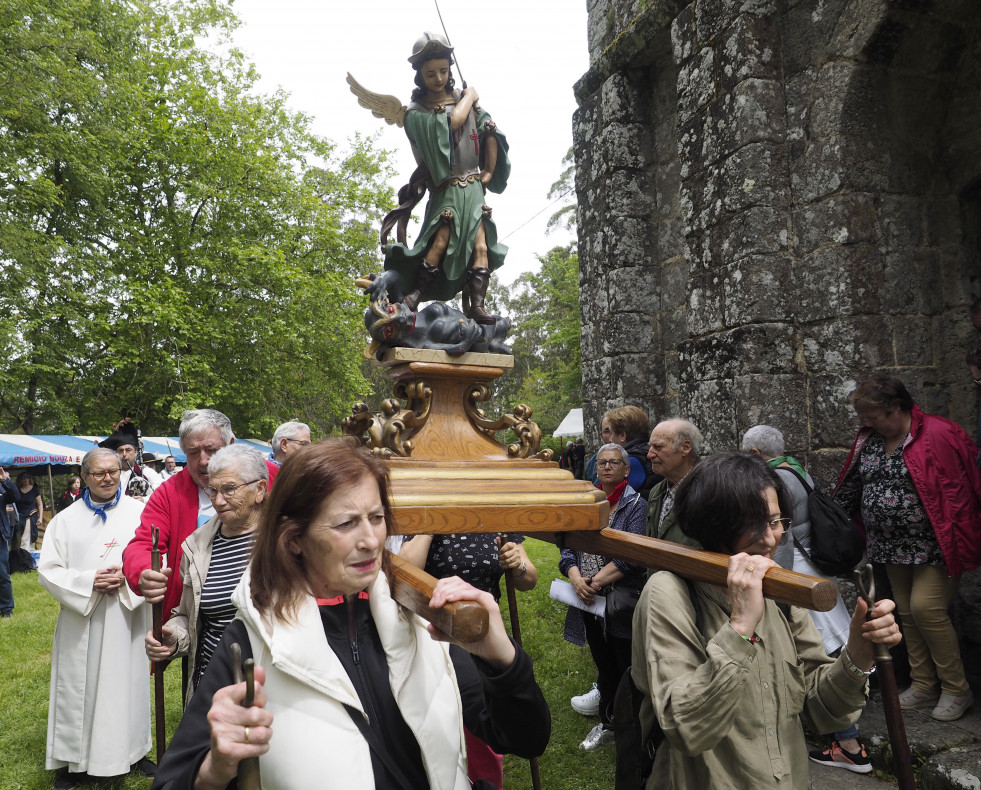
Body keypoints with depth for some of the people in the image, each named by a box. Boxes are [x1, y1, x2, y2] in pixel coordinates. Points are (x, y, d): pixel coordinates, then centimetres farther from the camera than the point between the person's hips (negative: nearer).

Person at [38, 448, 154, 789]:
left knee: (128, 682, 9)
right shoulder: (65, 520, 1)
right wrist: (89, 582, -15)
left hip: (126, 620, 0)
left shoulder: (140, 512, -1)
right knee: (79, 688, 8)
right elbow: (48, 570, -1)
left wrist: (128, 578, -18)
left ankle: (133, 749, 27)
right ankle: (74, 759, 25)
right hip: (80, 623, 0)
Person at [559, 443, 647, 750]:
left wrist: (596, 581, -21)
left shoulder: (636, 504, -8)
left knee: (629, 668, 6)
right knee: (604, 666, 20)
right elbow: (568, 546, 3)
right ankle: (608, 723, 38)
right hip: (590, 601, 5)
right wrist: (576, 579, -14)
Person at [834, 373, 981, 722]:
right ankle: (923, 687, 24)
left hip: (932, 546, -7)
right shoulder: (869, 439, 6)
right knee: (907, 614, 11)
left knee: (926, 608, -11)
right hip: (894, 547, 7)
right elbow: (850, 489, 14)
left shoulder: (937, 436, -16)